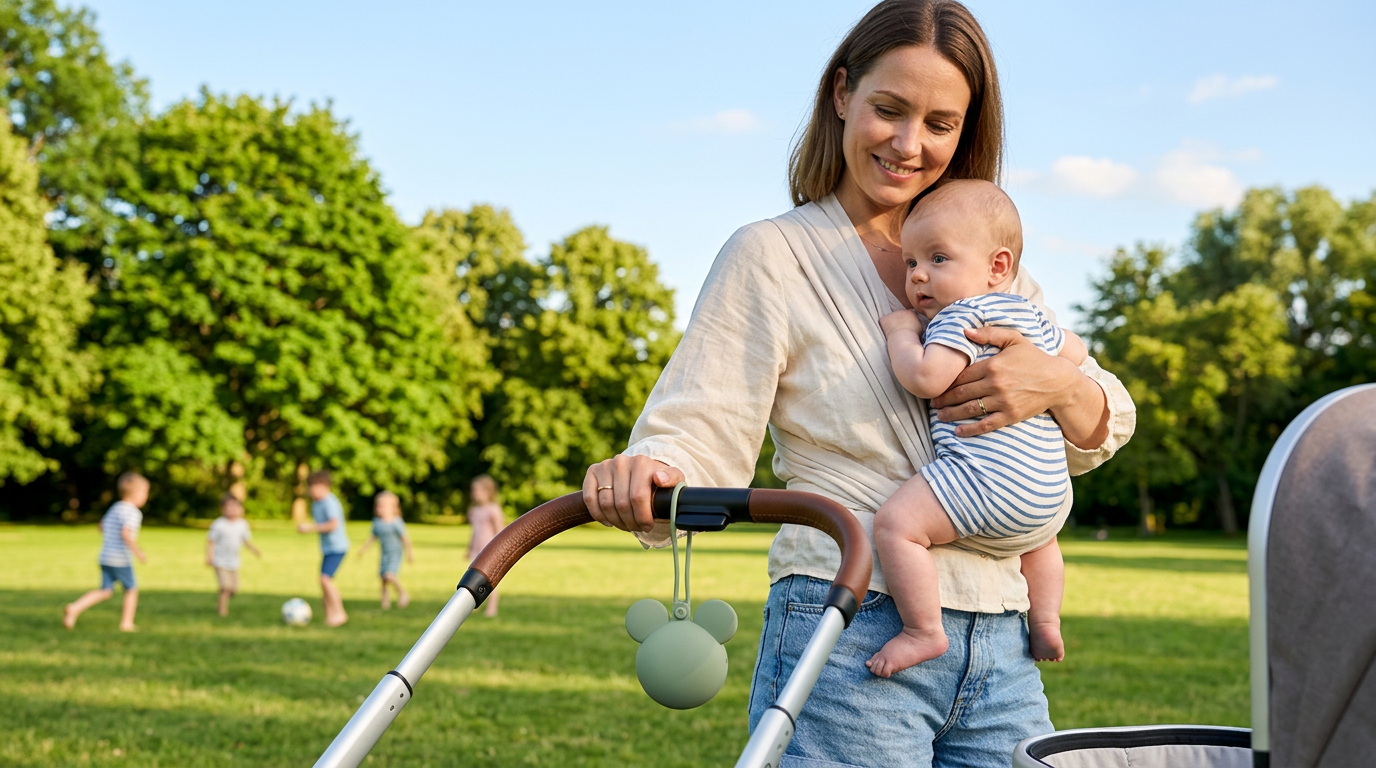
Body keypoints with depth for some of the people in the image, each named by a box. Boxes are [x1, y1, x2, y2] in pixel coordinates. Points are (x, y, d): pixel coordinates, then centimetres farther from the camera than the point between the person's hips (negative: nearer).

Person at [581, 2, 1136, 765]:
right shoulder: (771, 255, -1)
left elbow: (1105, 429, 15)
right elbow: (702, 435, -10)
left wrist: (1058, 385, -9)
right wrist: (644, 474, -34)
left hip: (1000, 650, 5)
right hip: (850, 641, -5)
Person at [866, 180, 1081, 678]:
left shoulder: (962, 315, -9)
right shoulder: (1028, 314, 20)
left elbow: (926, 378, -22)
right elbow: (1074, 351, 37)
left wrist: (902, 334, -6)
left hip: (988, 476, -11)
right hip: (1049, 489, 11)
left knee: (895, 523, -17)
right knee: (1037, 540, 41)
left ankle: (923, 631, -17)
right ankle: (1046, 625, 41)